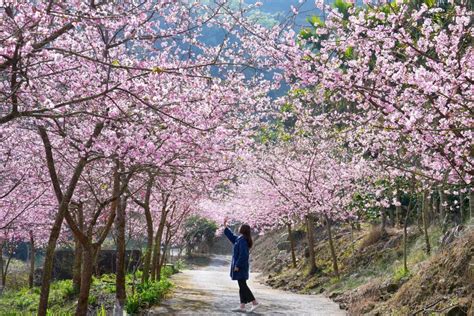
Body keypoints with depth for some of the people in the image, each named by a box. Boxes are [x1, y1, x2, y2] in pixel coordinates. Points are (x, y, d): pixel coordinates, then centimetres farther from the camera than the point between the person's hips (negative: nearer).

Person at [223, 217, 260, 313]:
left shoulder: (242, 240, -19)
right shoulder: (239, 239, 10)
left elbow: (243, 254, -24)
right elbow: (231, 236, 27)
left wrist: (237, 265, -21)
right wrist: (225, 226, 28)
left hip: (240, 267, -10)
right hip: (241, 266, 10)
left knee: (242, 285, -7)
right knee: (242, 285, 10)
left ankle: (255, 302, -5)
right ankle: (242, 306, 13)